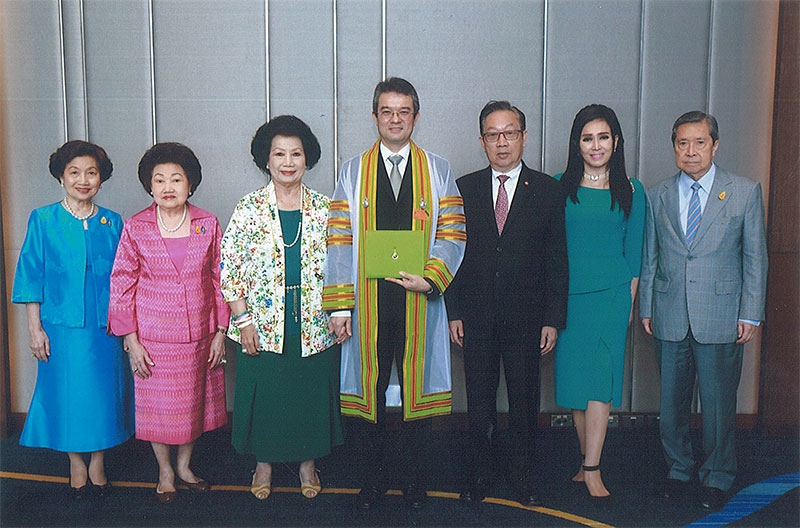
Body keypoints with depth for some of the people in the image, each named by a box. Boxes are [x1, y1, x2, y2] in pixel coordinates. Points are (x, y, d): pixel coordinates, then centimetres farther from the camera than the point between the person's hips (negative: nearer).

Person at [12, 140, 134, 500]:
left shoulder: (112, 223, 3)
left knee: (103, 392, 7)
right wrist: (35, 328, -5)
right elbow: (31, 276, -1)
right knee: (67, 393, 7)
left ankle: (98, 463, 26)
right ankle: (77, 466, 25)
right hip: (61, 325, -1)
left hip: (105, 326, 2)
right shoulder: (43, 220, -2)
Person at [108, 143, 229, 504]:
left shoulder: (208, 225, -1)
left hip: (199, 334, 2)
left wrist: (220, 331, 2)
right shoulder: (135, 228, -5)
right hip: (153, 335, -1)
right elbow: (122, 285, -2)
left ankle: (184, 466, 35)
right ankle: (165, 471, 30)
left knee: (194, 401, 13)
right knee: (158, 404, 9)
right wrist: (131, 340, -5)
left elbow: (219, 280, 4)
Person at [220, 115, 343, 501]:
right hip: (263, 324, -1)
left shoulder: (322, 208, 3)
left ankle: (308, 462, 31)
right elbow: (228, 267, -3)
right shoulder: (250, 207, -3)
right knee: (264, 393, 9)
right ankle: (264, 462, 31)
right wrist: (243, 319, -9)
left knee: (312, 393, 11)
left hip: (314, 325, 1)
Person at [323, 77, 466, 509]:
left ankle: (414, 481, 24)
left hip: (419, 301, 0)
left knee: (417, 388, 8)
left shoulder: (437, 170, 7)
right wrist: (339, 306, -5)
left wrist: (430, 279, -15)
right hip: (368, 301, 0)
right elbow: (339, 241, 1)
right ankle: (373, 479, 24)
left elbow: (453, 235, 2)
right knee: (368, 389, 7)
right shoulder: (352, 171, 6)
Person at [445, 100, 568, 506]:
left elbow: (557, 260, 1)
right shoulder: (463, 189, 4)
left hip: (526, 319, 0)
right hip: (477, 318, 1)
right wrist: (454, 312, -1)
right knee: (479, 403, 10)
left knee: (524, 404, 9)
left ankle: (523, 477, 25)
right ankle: (480, 475, 26)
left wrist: (553, 320, -4)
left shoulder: (547, 190, 2)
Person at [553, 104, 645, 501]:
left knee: (599, 379, -6)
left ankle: (592, 469, -1)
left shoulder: (630, 191, 5)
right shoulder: (559, 186, 5)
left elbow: (633, 252, 7)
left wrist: (630, 302, 4)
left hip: (611, 295, -1)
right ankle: (587, 461, 21)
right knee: (574, 378, 6)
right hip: (568, 295, 2)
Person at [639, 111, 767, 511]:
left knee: (718, 402, 5)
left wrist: (750, 314, -3)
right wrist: (645, 307, 8)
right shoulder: (657, 196, 7)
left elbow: (755, 257, 1)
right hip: (669, 317, 2)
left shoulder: (746, 192, 1)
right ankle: (678, 470, 29)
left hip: (721, 318, -2)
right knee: (671, 401, 10)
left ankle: (717, 478, 23)